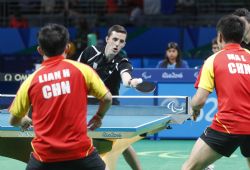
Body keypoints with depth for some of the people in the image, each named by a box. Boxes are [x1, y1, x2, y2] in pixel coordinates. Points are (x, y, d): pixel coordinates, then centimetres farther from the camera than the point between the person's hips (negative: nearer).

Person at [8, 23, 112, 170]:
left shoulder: (31, 80, 4)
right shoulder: (82, 69, 0)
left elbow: (14, 121, 14)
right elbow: (107, 98, 3)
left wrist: (25, 121, 38)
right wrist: (99, 117, 24)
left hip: (44, 156, 1)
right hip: (80, 152, -1)